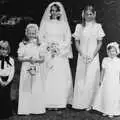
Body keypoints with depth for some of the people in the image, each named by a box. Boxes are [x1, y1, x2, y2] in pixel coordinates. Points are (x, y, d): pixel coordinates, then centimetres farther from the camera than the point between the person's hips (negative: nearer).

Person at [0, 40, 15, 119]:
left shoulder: (11, 60, 1)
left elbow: (12, 72, -2)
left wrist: (7, 81, -11)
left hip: (8, 81, 1)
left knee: (7, 96, 4)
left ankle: (7, 114, 14)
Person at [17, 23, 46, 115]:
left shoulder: (38, 45, 8)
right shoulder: (22, 44, 4)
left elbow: (42, 59, 5)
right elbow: (20, 58, -1)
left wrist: (36, 60, -14)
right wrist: (28, 59, -16)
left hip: (36, 69, 2)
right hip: (26, 69, -1)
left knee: (37, 89, 1)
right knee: (26, 89, -2)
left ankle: (37, 108, 9)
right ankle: (26, 109, 4)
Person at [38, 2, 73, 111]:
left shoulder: (64, 24, 9)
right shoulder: (45, 23, 10)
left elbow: (68, 39, 4)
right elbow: (41, 37, 5)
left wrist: (59, 48, -9)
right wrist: (48, 47, -10)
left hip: (61, 55, 0)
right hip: (48, 54, 0)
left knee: (61, 78, -5)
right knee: (48, 78, -6)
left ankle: (59, 102, -1)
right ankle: (49, 102, -3)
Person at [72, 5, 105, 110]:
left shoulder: (97, 26, 3)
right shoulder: (79, 26, 7)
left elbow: (100, 43, 2)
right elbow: (77, 42, 7)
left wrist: (92, 56, -8)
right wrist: (82, 54, -7)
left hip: (93, 57, -1)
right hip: (82, 56, 2)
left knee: (91, 80, -3)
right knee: (80, 79, 2)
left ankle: (89, 103, 6)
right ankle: (79, 103, 9)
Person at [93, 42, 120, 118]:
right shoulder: (105, 60, 2)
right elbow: (103, 71, 9)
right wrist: (101, 80, 10)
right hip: (106, 81, 2)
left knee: (113, 96, 2)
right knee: (105, 95, 6)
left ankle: (111, 112, 15)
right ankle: (105, 111, 20)